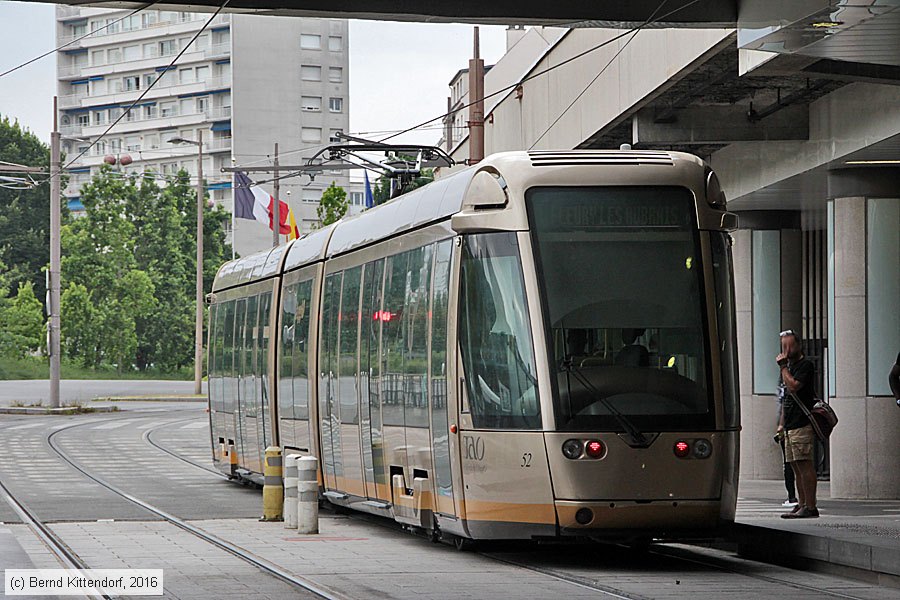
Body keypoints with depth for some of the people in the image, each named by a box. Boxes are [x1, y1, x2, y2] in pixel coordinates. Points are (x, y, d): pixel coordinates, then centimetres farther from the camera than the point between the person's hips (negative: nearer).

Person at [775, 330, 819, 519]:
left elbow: (793, 386, -20)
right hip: (791, 425, 9)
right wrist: (782, 424, 22)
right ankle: (801, 504, 11)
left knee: (804, 465, -11)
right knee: (796, 467, 9)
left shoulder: (806, 365, -6)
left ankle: (810, 506, -13)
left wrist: (783, 366, -10)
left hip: (802, 425, -9)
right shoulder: (790, 366, 22)